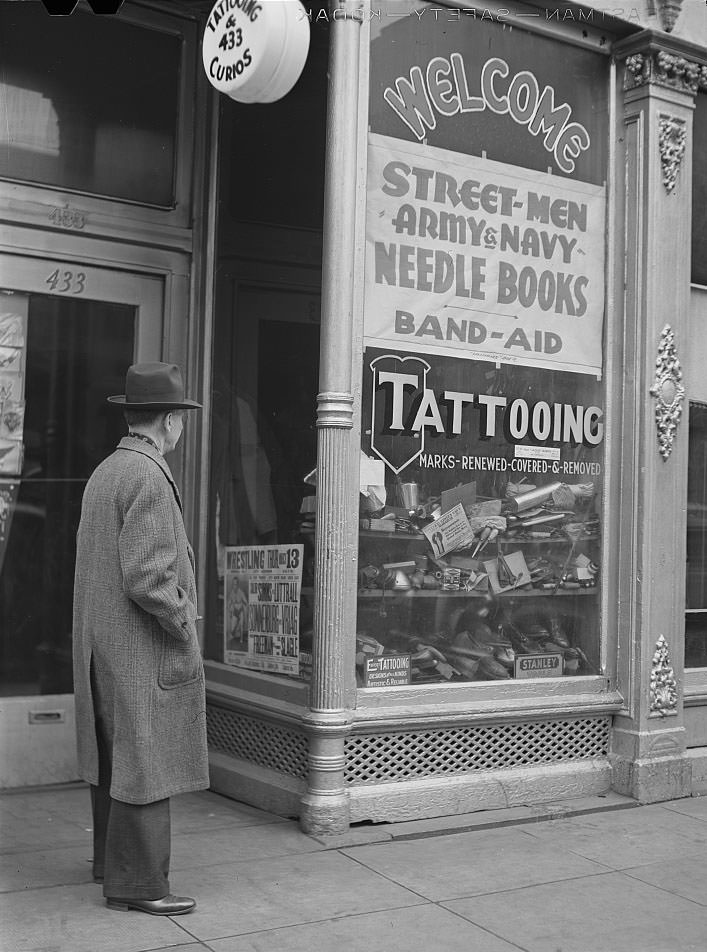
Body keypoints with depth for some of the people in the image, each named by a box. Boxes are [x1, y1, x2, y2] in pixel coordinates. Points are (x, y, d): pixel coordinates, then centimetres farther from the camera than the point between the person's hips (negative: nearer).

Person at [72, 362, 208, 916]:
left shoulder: (103, 474, 11)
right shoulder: (149, 477, -18)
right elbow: (148, 578, -24)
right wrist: (185, 630, -11)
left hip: (102, 648, 10)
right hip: (144, 650, -10)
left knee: (113, 759, 19)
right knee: (147, 764, -2)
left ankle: (112, 860, 32)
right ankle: (137, 883, 5)